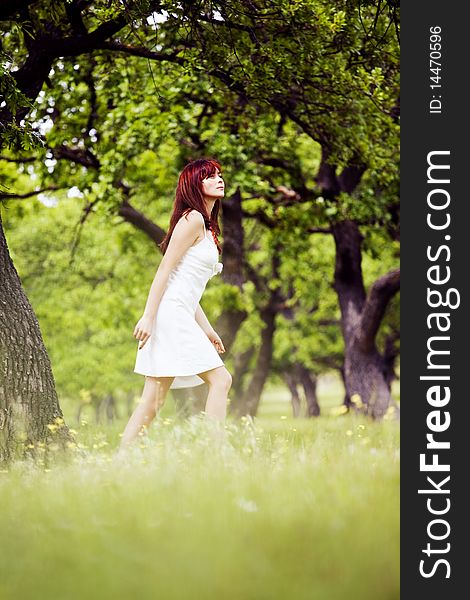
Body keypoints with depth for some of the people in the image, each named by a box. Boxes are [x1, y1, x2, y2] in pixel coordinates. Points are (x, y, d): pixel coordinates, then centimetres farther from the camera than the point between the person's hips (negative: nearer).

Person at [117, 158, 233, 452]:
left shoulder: (206, 227, 24)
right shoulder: (192, 219, -6)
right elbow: (164, 270, -13)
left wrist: (206, 328, 22)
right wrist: (148, 316, -19)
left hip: (182, 318, 9)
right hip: (170, 314, -9)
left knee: (154, 401, 4)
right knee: (220, 379, -11)